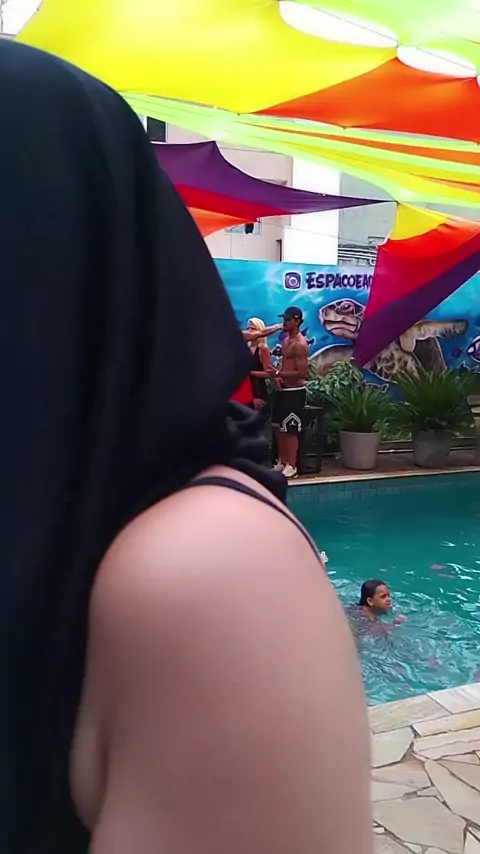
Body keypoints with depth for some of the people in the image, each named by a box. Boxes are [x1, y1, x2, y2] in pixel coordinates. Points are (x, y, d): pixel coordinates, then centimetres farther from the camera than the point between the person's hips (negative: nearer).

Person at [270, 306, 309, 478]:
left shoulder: (300, 344, -17)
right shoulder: (286, 341, 13)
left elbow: (302, 373, -22)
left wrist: (279, 374, -24)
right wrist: (277, 376, 2)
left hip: (294, 392, -10)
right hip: (282, 390, 10)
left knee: (290, 429, -5)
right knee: (278, 427, 14)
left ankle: (291, 466, 4)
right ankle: (282, 462, 25)